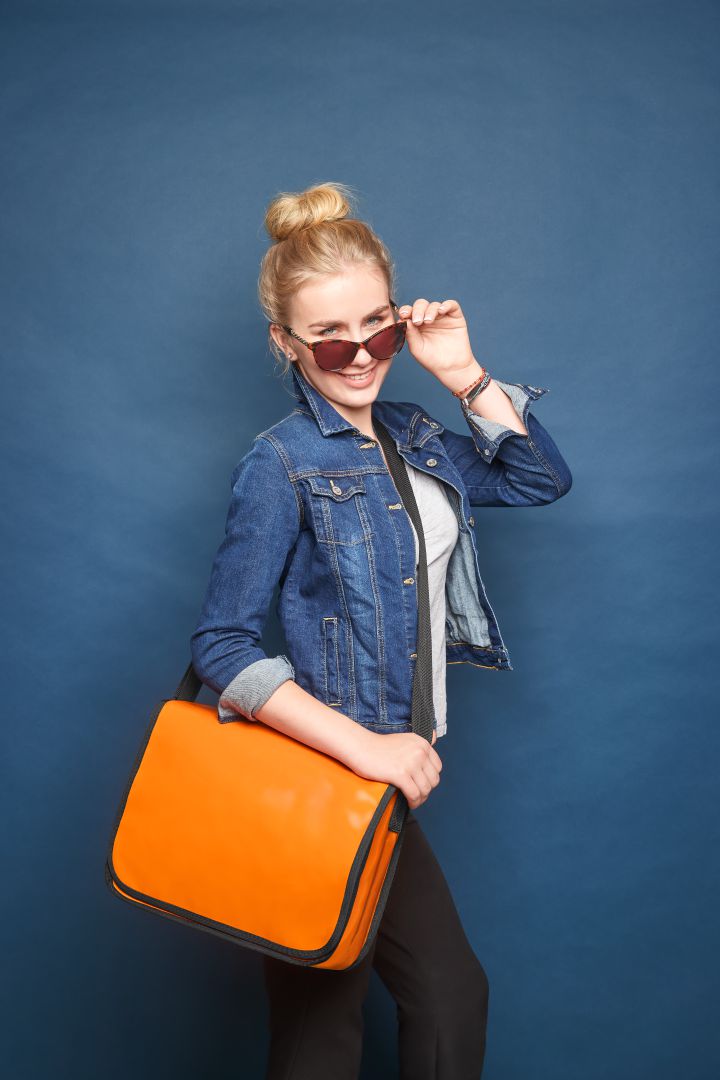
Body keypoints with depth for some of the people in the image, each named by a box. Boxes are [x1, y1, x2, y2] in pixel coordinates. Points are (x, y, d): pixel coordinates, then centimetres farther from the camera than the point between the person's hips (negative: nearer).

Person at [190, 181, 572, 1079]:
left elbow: (543, 479, 10)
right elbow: (221, 647, -20)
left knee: (451, 997, 18)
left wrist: (463, 373, -2)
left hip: (386, 774, 8)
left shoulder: (409, 435, 6)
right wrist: (364, 748, -26)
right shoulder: (281, 464, -16)